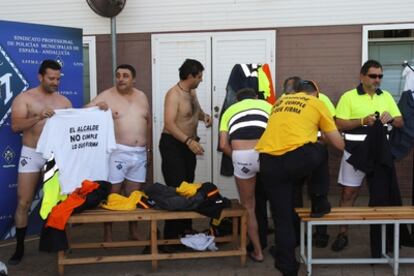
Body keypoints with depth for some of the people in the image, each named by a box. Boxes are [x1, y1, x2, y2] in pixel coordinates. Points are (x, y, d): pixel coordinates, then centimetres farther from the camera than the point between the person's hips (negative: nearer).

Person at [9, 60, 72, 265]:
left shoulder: (64, 101, 9)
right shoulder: (24, 98, -1)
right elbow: (15, 126, -13)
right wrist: (38, 117, -26)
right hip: (31, 155, -3)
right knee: (23, 203, -3)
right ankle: (20, 247, 8)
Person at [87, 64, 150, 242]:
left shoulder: (141, 96, 12)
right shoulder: (106, 96, -3)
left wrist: (145, 145, 17)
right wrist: (97, 106, -26)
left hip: (140, 153, 5)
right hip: (118, 152, -4)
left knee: (134, 194, 13)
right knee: (113, 194, -3)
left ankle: (134, 231, 26)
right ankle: (108, 234, 8)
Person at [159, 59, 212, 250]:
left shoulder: (192, 92, 10)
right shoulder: (174, 94, -18)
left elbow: (196, 110, 26)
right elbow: (169, 124, -27)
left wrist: (204, 116, 1)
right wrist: (189, 141, -38)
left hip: (188, 145, 9)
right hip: (172, 144, -9)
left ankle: (186, 229, 24)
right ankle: (171, 237, -7)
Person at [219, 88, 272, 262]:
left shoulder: (229, 110, 27)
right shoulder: (266, 105, 26)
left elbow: (223, 145, 13)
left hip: (241, 156, 0)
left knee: (249, 206, 20)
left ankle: (257, 251, 29)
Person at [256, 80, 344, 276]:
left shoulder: (280, 102, 27)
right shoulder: (317, 103, 17)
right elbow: (339, 144, 22)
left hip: (268, 163, 3)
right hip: (298, 158, -3)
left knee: (282, 217, 15)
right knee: (321, 152, 32)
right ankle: (319, 204, 35)